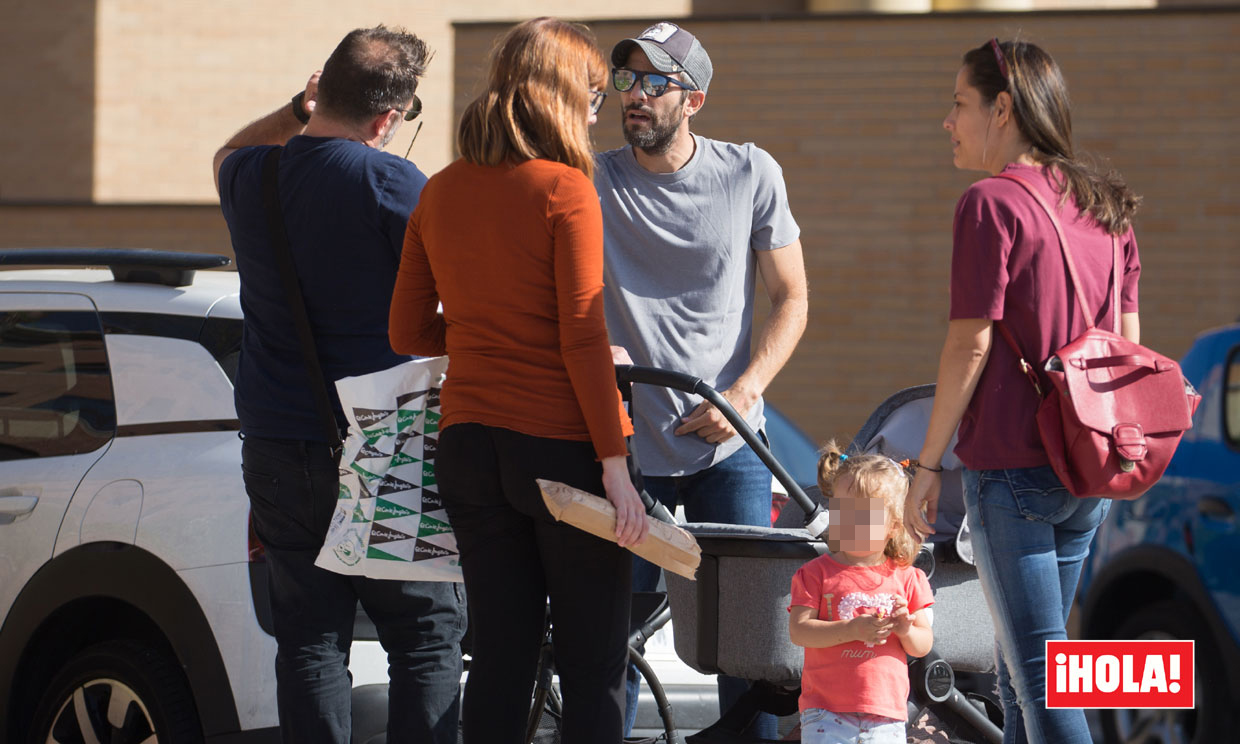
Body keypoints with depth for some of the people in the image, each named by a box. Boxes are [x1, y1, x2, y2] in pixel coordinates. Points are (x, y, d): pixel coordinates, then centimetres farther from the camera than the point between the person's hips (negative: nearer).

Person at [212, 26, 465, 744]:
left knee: (310, 639, 8)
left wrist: (300, 109, 17)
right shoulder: (391, 182, -14)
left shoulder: (253, 176, 3)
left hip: (275, 449, 5)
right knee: (428, 636, 2)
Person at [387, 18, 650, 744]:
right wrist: (616, 464, -13)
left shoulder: (442, 193, 7)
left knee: (501, 656, 10)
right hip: (563, 444, -6)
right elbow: (583, 338, -15)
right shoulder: (564, 191, -11)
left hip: (470, 446, 6)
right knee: (594, 664, 0)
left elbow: (410, 331, 11)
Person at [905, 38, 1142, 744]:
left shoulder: (992, 203, -11)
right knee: (1019, 667, 16)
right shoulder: (1107, 205, 11)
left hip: (1013, 466, -8)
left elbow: (970, 344, -13)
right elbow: (1128, 342, 14)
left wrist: (928, 462, -7)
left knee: (1038, 676, -6)